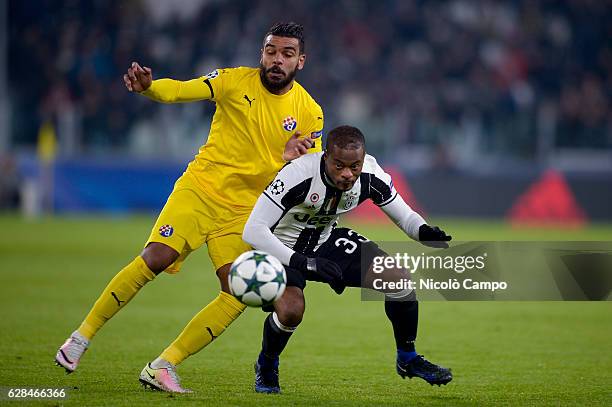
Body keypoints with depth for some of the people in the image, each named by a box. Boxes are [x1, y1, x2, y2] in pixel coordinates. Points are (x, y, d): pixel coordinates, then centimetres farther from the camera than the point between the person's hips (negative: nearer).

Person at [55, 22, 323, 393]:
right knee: (155, 259, -21)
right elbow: (180, 91, -11)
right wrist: (148, 86, -34)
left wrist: (295, 160, -22)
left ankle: (163, 366, -5)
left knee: (238, 295, -14)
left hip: (244, 210, 2)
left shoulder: (310, 112, 1)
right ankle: (82, 337, -7)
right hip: (200, 186, -2)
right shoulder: (237, 81, -3)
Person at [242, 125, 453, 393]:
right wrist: (303, 263, -43)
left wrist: (424, 232, -30)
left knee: (398, 278, -13)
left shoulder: (370, 176, -19)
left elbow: (404, 216, -5)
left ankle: (407, 358, 12)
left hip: (328, 240, 5)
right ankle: (266, 366, 3)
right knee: (291, 311, -32)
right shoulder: (298, 175, -34)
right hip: (283, 249, -5)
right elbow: (253, 231, -35)